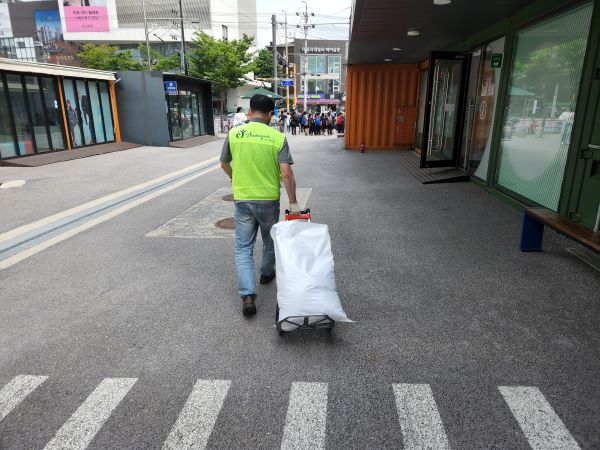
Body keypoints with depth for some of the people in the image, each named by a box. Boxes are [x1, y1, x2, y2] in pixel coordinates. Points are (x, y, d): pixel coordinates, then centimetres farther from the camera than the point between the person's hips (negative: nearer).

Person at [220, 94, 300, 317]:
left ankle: (248, 296, -3)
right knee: (270, 241, 24)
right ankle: (266, 274, 45)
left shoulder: (234, 134, -3)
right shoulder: (278, 137, -10)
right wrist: (293, 202, -8)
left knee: (243, 248, 7)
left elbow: (224, 163, 10)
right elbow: (287, 173, -16)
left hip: (242, 200, 1)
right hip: (268, 200, -1)